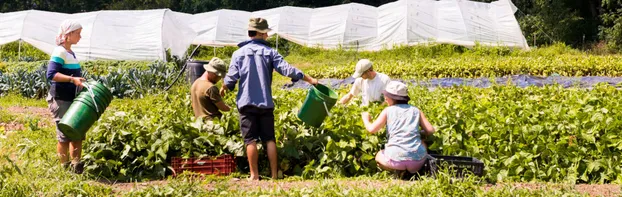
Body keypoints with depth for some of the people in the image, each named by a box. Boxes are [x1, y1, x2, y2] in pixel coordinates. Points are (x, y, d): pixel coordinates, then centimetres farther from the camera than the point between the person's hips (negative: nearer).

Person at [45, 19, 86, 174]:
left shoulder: (71, 53, 13)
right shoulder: (59, 52, -13)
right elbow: (51, 74, -23)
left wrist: (80, 83, 11)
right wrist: (72, 79, -30)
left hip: (72, 100, 9)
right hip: (60, 100, -9)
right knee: (65, 134, -2)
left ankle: (76, 165, 14)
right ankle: (65, 167, 6)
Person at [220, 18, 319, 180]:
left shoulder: (238, 53, 0)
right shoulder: (269, 52, 0)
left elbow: (231, 78, -3)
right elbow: (287, 69, -7)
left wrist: (224, 88, 19)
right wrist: (309, 79, -2)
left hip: (246, 103, -1)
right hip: (265, 103, 1)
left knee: (251, 139, 1)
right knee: (269, 139, 8)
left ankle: (254, 175, 0)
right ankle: (274, 174, 6)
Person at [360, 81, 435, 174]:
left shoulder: (388, 111, 5)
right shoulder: (416, 111, 11)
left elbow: (372, 129, -2)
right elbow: (430, 130, 6)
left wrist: (365, 119, 20)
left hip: (396, 158, -2)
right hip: (417, 159, 2)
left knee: (378, 156, 33)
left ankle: (398, 172, 4)